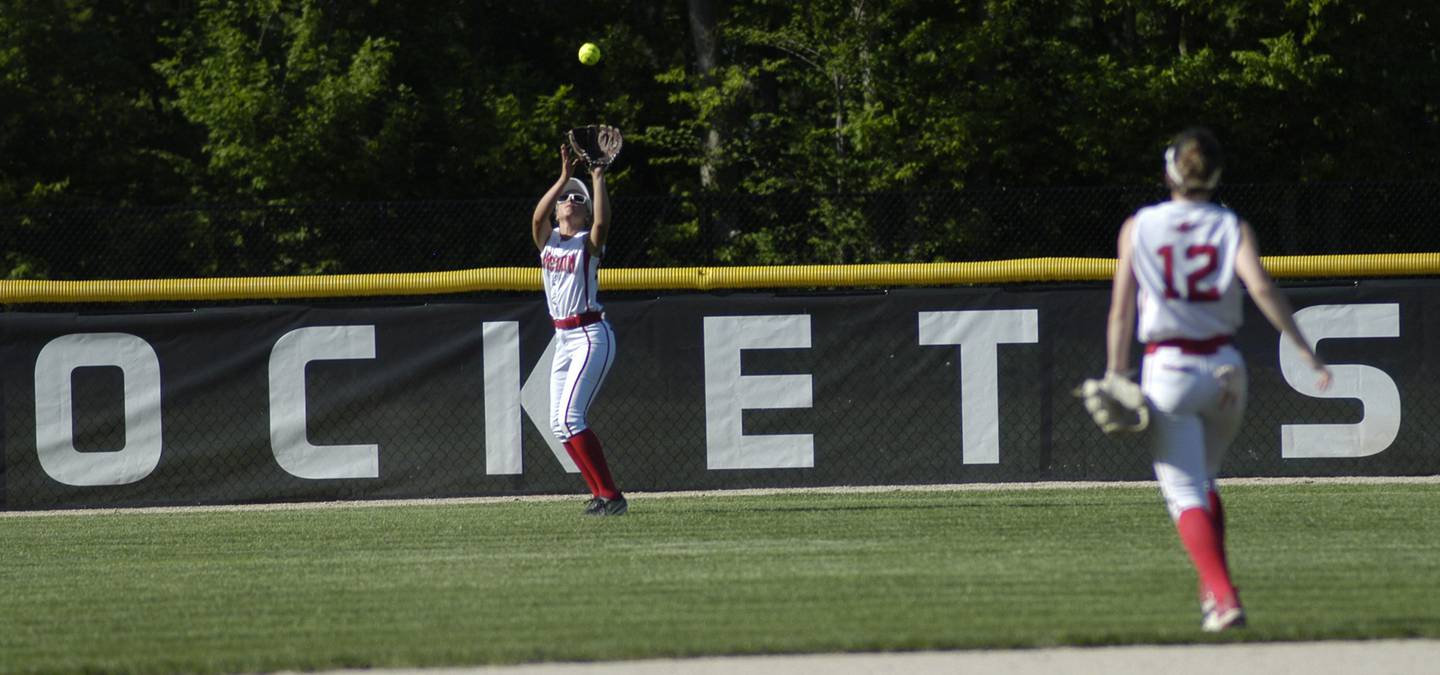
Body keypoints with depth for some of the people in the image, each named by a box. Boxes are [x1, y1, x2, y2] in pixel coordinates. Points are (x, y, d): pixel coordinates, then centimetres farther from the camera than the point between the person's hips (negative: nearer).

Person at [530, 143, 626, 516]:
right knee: (560, 424, 6)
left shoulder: (590, 243, -4)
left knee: (570, 417, -17)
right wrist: (564, 177, -15)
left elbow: (602, 222, -25)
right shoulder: (547, 239, 10)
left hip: (592, 336, -7)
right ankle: (602, 495, 13)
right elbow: (537, 216, -11)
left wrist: (598, 179, -23)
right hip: (564, 340, 7)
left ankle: (610, 496, -17)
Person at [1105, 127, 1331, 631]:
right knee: (1202, 479, 24)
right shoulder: (1231, 227, 2)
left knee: (1186, 493, -5)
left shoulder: (1139, 227, 2)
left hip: (1167, 369, -2)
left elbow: (1121, 310, -2)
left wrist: (1116, 381, -1)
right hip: (1224, 369, 2)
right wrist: (1305, 350, -14)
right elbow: (1261, 288, -14)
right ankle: (1213, 592, 21)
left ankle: (1224, 599, -24)